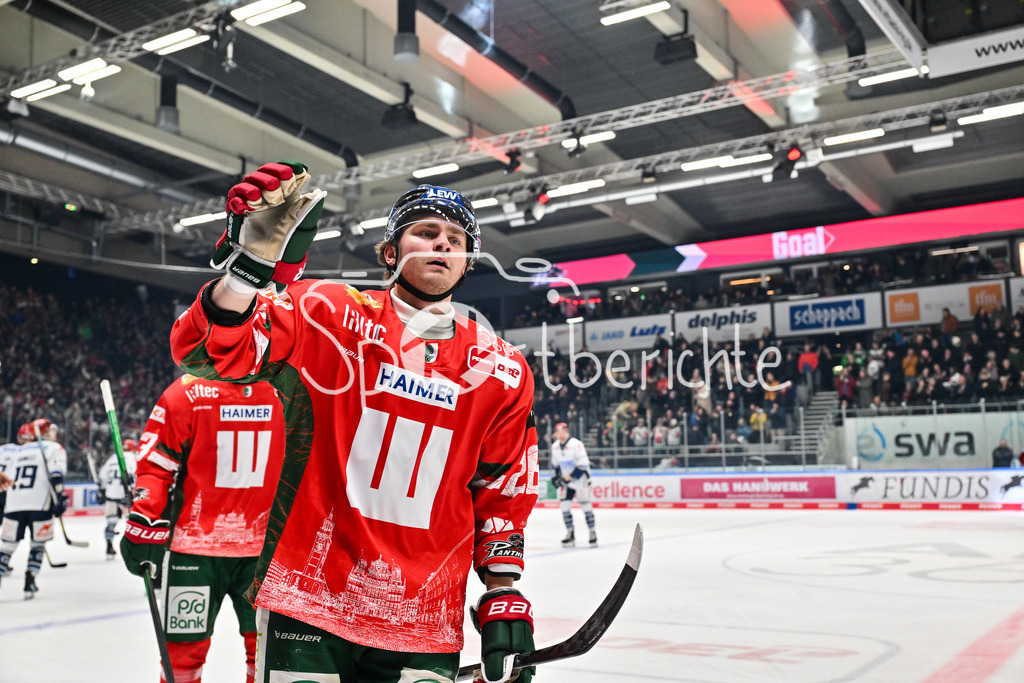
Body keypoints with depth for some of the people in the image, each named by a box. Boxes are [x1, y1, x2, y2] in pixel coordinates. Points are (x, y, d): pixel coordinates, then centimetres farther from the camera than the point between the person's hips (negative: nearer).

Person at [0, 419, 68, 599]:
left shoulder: (15, 452, 22)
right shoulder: (53, 448, 6)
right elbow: (56, 476, -10)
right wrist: (60, 499, -13)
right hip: (39, 505, -3)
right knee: (37, 544, 9)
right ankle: (29, 583, 4)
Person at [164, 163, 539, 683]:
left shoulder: (503, 371, 4)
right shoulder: (330, 314, -6)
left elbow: (502, 493, 11)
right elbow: (209, 352, -16)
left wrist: (505, 595, 7)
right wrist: (252, 259, -31)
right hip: (308, 601, -2)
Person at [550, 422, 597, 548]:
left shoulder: (576, 444, -18)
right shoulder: (555, 446, 4)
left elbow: (583, 464, -22)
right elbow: (555, 464, 21)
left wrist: (569, 477, -22)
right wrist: (556, 476, 9)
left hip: (580, 479, -6)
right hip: (566, 481, 6)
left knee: (585, 505, -5)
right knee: (564, 505, -1)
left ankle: (593, 532, 6)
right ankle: (570, 534, 7)